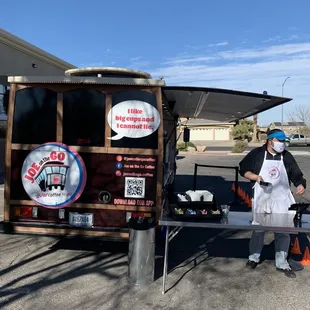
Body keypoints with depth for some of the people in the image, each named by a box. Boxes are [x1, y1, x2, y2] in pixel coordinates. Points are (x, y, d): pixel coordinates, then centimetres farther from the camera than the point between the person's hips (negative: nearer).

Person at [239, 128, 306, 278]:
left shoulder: (287, 156, 4)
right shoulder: (257, 153, -4)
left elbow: (296, 175, 6)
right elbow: (243, 170, -1)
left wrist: (300, 184, -14)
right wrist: (256, 177, -17)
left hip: (281, 200, 2)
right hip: (261, 199, -2)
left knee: (283, 231, 6)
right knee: (258, 229, 10)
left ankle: (282, 263, 22)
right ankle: (254, 257, 29)